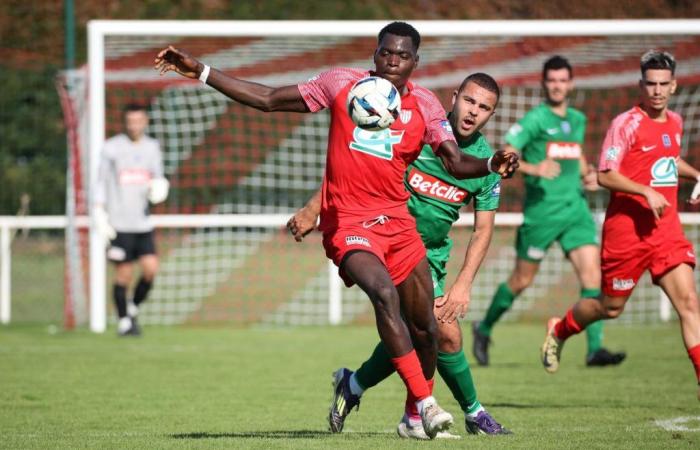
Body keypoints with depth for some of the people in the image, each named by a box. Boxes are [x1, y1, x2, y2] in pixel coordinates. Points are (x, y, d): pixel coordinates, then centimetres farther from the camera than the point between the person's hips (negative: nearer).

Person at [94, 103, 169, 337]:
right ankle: (124, 322, 9)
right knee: (123, 274, -3)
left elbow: (158, 177, 19)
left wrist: (159, 186, -5)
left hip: (143, 222, 4)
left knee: (151, 268, -9)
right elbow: (101, 182, 3)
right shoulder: (111, 147, 0)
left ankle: (133, 309, 14)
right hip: (119, 223, -3)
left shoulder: (152, 147, 11)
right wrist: (100, 214, -5)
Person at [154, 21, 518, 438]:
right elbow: (268, 99, 7)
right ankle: (426, 403, -26)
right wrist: (200, 72, 3)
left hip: (397, 220, 4)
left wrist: (491, 166, -26)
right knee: (384, 293, -29)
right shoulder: (342, 83, 0)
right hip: (347, 222, -4)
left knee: (424, 326, 7)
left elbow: (456, 161, -4)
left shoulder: (424, 104, 4)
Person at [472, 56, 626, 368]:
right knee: (522, 280, 5)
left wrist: (587, 174, 11)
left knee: (592, 273, -10)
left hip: (575, 207, 5)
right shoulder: (535, 119, -7)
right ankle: (484, 329, 28)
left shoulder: (577, 120, 13)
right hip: (542, 210, -5)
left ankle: (595, 349, -12)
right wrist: (534, 169, -29)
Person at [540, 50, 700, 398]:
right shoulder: (626, 124, -11)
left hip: (666, 228, 5)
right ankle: (558, 331, 37)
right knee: (611, 307, 8)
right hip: (627, 227, -5)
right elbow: (604, 175, -17)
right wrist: (646, 192, -25)